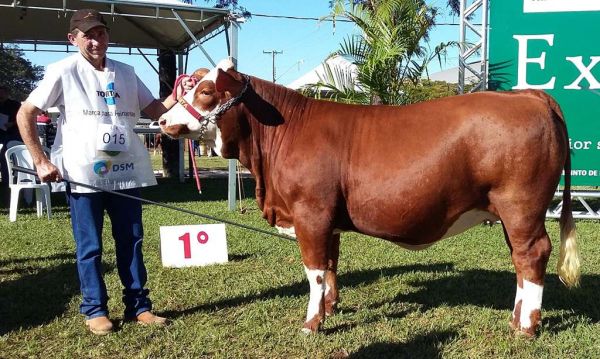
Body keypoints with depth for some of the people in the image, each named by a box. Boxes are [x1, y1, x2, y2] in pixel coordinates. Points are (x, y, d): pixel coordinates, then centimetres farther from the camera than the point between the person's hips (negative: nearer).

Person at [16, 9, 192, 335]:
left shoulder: (126, 73, 9)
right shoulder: (63, 71, -2)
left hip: (125, 171, 4)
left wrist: (179, 96, -7)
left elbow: (156, 111, 13)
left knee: (131, 240, 9)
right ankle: (95, 310, 17)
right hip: (84, 173, -4)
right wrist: (40, 160, -8)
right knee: (89, 246, 4)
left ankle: (138, 306, 19)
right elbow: (25, 114, -1)